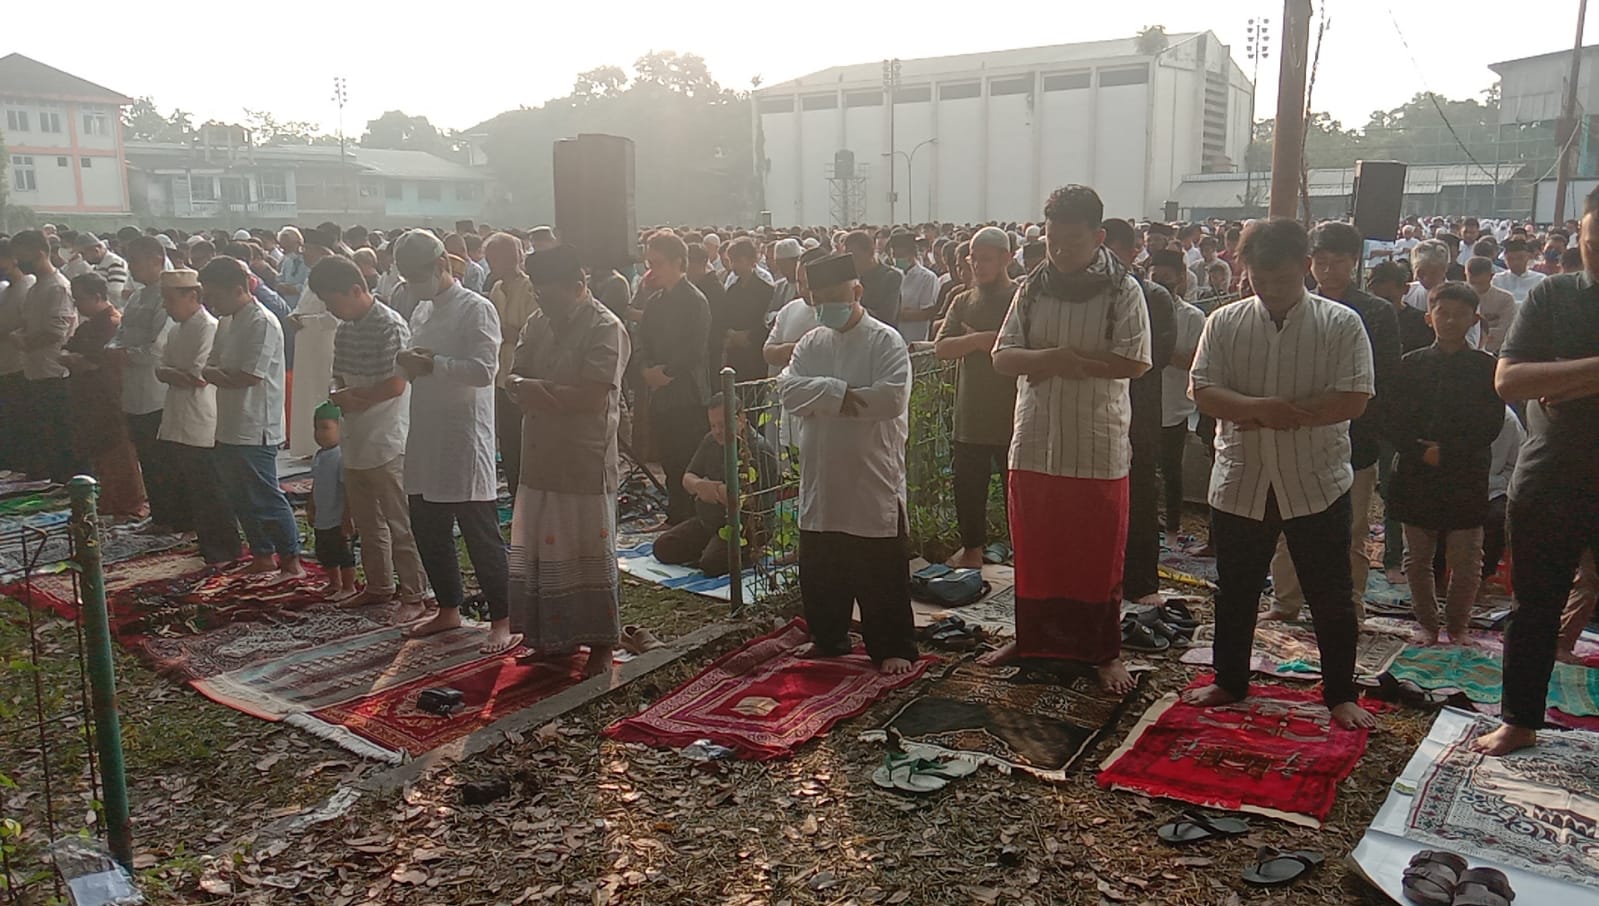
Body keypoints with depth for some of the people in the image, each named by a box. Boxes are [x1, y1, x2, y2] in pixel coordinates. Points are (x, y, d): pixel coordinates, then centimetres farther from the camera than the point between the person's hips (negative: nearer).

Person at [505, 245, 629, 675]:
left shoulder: (605, 328, -12)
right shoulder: (538, 322, 11)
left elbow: (593, 398, -21)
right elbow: (514, 379, 8)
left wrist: (537, 390, -10)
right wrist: (558, 395, -13)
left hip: (585, 461, -7)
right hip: (541, 457, 7)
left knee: (590, 553, 2)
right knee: (541, 550, 12)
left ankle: (600, 645, 15)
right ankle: (555, 638, 26)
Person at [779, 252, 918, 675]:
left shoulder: (886, 341, -7)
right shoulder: (810, 344, 10)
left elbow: (892, 397, -21)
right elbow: (788, 388, -5)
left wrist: (824, 397, -12)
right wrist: (840, 393, -20)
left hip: (874, 479, -5)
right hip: (821, 481, 6)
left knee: (882, 574, 4)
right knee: (819, 569, 17)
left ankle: (893, 648, 18)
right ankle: (828, 638, 34)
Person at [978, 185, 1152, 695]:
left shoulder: (1122, 290, -5)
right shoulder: (1033, 288, 6)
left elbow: (1135, 362, -14)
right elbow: (1002, 357, 0)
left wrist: (1071, 362, -14)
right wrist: (1050, 357, -18)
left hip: (1098, 448, -3)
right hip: (1034, 444, 4)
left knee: (1099, 556, 7)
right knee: (1033, 550, 14)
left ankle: (1105, 652, 21)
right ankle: (1031, 637, 31)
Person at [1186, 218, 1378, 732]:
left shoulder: (1341, 324, -4)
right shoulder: (1224, 323, 2)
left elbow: (1354, 400, -11)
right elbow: (1202, 391, -6)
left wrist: (1288, 415, -16)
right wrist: (1258, 408, -21)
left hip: (1317, 483, -2)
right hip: (1240, 482, 2)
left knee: (1331, 596, 8)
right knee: (1235, 591, 14)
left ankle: (1340, 694, 23)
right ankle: (1230, 681, 31)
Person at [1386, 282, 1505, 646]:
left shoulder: (1486, 366, 3)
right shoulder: (1412, 364, 6)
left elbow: (1491, 425, -2)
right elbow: (1396, 421, 2)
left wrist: (1447, 452, -11)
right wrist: (1422, 453, -12)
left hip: (1467, 476, -1)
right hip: (1417, 475, 1)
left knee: (1466, 558, 3)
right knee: (1418, 556, 7)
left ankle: (1458, 625, 19)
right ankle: (1426, 623, 21)